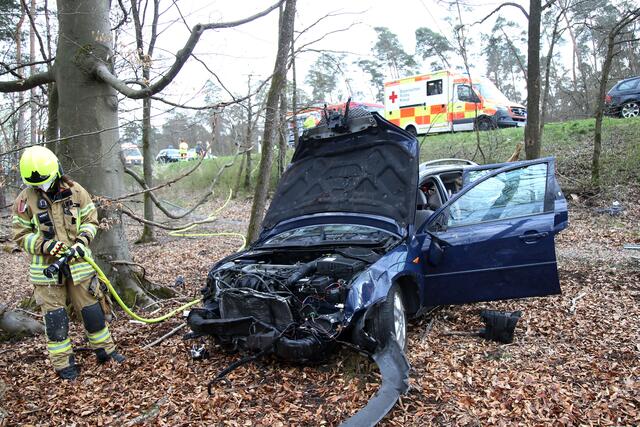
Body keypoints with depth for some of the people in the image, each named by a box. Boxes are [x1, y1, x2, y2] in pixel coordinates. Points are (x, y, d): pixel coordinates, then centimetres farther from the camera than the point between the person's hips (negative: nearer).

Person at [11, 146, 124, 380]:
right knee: (54, 317, 5)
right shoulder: (25, 200, -8)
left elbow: (90, 219, 4)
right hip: (47, 267, -1)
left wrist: (82, 241, -13)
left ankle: (105, 349, 27)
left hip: (78, 263, 1)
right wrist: (45, 245, -18)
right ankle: (63, 363, 20)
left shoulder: (75, 191, -4)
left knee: (92, 308, 10)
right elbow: (21, 235, -2)